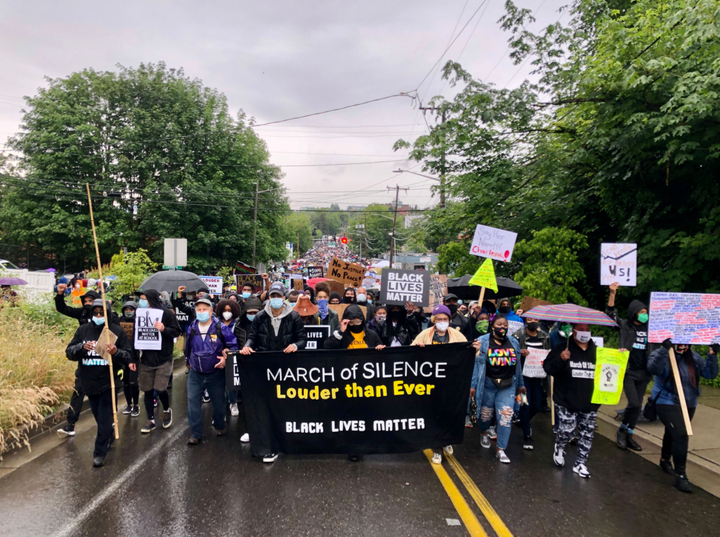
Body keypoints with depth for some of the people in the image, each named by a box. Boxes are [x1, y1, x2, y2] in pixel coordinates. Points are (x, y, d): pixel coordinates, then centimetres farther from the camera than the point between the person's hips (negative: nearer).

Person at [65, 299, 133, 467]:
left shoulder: (118, 331, -6)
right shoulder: (83, 330, 3)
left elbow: (128, 357, -6)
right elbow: (69, 352, 0)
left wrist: (116, 352, -27)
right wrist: (82, 347, -21)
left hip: (109, 381, -4)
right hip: (89, 382, 4)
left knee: (105, 418, -2)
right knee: (98, 415, 19)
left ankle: (100, 452, 9)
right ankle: (109, 436, 43)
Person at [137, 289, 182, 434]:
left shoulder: (166, 313, -9)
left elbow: (177, 331, -5)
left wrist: (164, 329, -26)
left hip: (164, 359, -4)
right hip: (146, 359, 4)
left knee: (160, 389, -8)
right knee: (148, 391, 7)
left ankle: (167, 410, 22)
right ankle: (151, 420, 21)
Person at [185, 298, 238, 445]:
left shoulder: (221, 328, -10)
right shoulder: (191, 329, 1)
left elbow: (233, 345, -4)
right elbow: (188, 348, 16)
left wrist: (227, 358, -17)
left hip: (216, 373, -2)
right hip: (195, 373, 2)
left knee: (218, 402, 12)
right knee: (193, 402, -6)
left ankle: (219, 426, 37)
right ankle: (195, 434, 5)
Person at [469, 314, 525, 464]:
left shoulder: (514, 342, 3)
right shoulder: (482, 342, -10)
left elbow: (517, 365, 11)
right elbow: (476, 364, -10)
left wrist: (520, 384, 15)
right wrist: (473, 385, -11)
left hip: (508, 386, 3)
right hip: (487, 385, -2)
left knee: (506, 417, -3)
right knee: (485, 414, 15)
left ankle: (501, 450, 10)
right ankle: (485, 434, 47)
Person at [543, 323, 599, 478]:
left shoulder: (597, 351, 9)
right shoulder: (563, 348, -3)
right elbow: (548, 367, -9)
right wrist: (560, 359, -26)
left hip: (590, 403, 4)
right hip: (566, 402, -4)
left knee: (587, 434, 8)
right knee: (566, 431, -4)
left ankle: (580, 463, 23)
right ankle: (559, 449, 28)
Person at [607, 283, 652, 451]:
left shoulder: (648, 328, 8)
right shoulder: (624, 325, -2)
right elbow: (611, 313, -8)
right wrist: (612, 293, -17)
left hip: (643, 373, 5)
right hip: (628, 371, -5)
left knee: (638, 406, 8)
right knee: (633, 403, -13)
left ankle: (629, 436, 19)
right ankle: (621, 431, 9)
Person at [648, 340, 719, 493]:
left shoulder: (693, 357, 1)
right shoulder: (662, 355, -15)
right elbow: (653, 368, -36)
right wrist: (664, 349, -45)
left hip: (689, 404, 6)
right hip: (667, 403, -6)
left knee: (673, 433, 23)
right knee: (680, 435, -20)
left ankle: (665, 460, 46)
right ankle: (680, 475, -12)